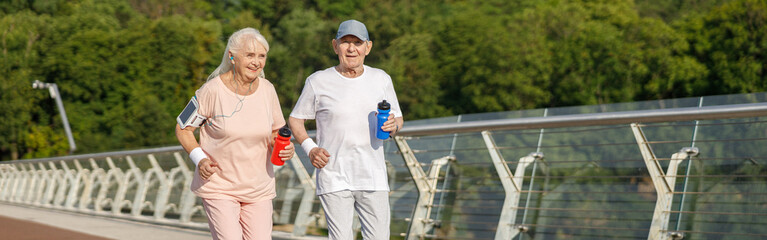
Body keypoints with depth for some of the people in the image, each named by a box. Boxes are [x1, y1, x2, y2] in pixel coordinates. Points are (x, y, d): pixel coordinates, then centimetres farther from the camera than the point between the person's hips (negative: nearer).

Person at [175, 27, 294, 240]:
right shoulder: (213, 90, -12)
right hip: (218, 186, -4)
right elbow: (182, 129, -3)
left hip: (259, 188, 4)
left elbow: (275, 132, 13)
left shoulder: (267, 90, 0)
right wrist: (199, 159, -19)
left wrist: (284, 147, -9)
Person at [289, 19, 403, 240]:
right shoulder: (318, 82, 0)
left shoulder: (381, 79, 7)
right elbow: (295, 119, 9)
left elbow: (398, 119, 15)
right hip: (334, 178, -2)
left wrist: (393, 126, -9)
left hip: (373, 177, 2)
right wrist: (310, 149, -8)